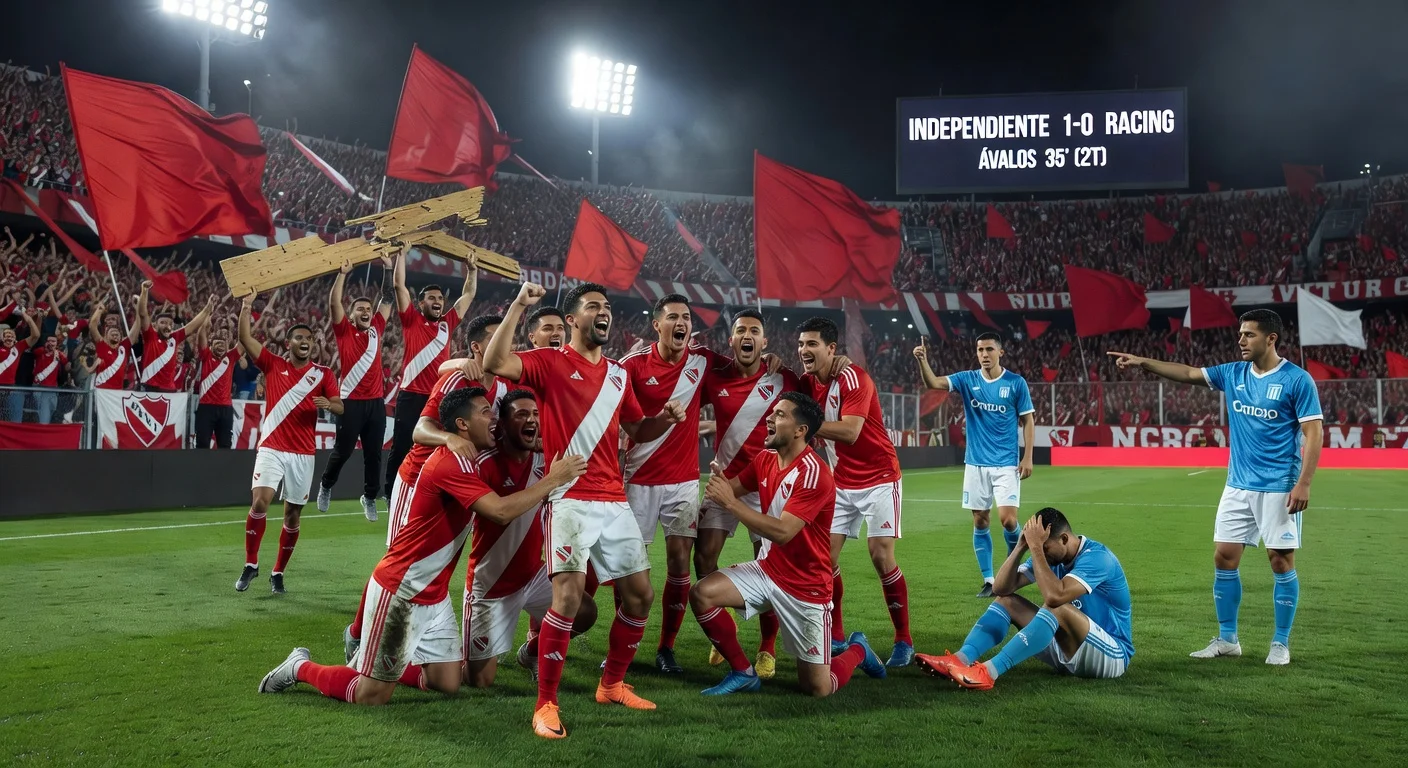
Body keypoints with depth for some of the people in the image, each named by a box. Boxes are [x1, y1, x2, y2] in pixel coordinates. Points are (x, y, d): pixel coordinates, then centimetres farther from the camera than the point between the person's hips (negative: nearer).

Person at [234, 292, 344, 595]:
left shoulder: (324, 373, 5)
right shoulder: (273, 365, 5)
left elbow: (340, 408, -2)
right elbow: (245, 338, -2)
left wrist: (328, 404, -24)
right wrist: (247, 306, -9)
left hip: (303, 454, 1)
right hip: (271, 448, -1)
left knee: (292, 514, 6)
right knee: (259, 502, -17)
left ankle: (278, 572, 21)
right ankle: (251, 564, 1)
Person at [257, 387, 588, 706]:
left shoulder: (465, 462, 8)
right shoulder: (450, 462, -24)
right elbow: (502, 512, -33)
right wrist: (553, 480, -26)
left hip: (434, 595, 9)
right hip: (399, 591, -9)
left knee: (449, 683, 7)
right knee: (372, 696, -2)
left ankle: (372, 662, 28)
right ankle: (301, 667, 21)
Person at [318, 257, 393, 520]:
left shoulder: (376, 329, 11)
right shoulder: (344, 331, 2)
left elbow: (387, 299, 14)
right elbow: (334, 303, -9)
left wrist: (387, 269, 10)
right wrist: (342, 273, -12)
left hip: (376, 402, 3)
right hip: (351, 401, -3)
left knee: (374, 454, 6)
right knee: (342, 450, 5)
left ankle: (369, 497, 18)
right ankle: (326, 485, 30)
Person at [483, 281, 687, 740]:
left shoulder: (619, 374, 16)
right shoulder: (550, 362, -2)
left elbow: (637, 431, 25)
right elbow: (494, 364, -18)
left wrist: (665, 419, 5)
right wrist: (519, 306, -19)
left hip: (615, 502, 7)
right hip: (571, 500, -6)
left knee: (639, 595, 9)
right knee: (568, 596, -18)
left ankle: (612, 685, 29)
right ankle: (546, 705, -4)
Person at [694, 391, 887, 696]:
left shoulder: (813, 473, -23)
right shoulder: (765, 458, 1)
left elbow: (782, 532, -30)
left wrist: (730, 502, -29)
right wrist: (719, 477, -9)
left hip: (806, 587, -6)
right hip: (767, 570, 7)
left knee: (818, 688, -3)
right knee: (702, 593, -17)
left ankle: (857, 651, 32)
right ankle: (743, 673, 3)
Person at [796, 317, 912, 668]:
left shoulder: (853, 378, -19)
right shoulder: (808, 384, 2)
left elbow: (849, 431, -29)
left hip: (879, 478, -6)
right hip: (841, 483, 6)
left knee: (881, 556, -10)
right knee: (826, 555, -2)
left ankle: (904, 641, 4)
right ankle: (836, 636, 12)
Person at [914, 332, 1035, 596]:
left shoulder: (1016, 383, -3)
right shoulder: (967, 379, 1)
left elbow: (1027, 420, 2)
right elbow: (933, 382, -12)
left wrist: (1027, 457, -6)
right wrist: (923, 361, -31)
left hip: (1007, 464, -2)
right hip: (975, 464, 2)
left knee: (1007, 519, -11)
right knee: (981, 522, 4)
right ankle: (989, 581, 14)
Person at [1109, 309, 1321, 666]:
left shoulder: (1297, 379, -10)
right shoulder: (1233, 373, 6)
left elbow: (1313, 432, -11)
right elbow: (1188, 373, 10)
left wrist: (1303, 483, -18)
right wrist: (1143, 362, -2)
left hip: (1279, 488, -6)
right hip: (1238, 486, 6)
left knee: (1281, 561, 1)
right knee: (1224, 557, 5)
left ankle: (1281, 643, 14)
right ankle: (1227, 638, 16)